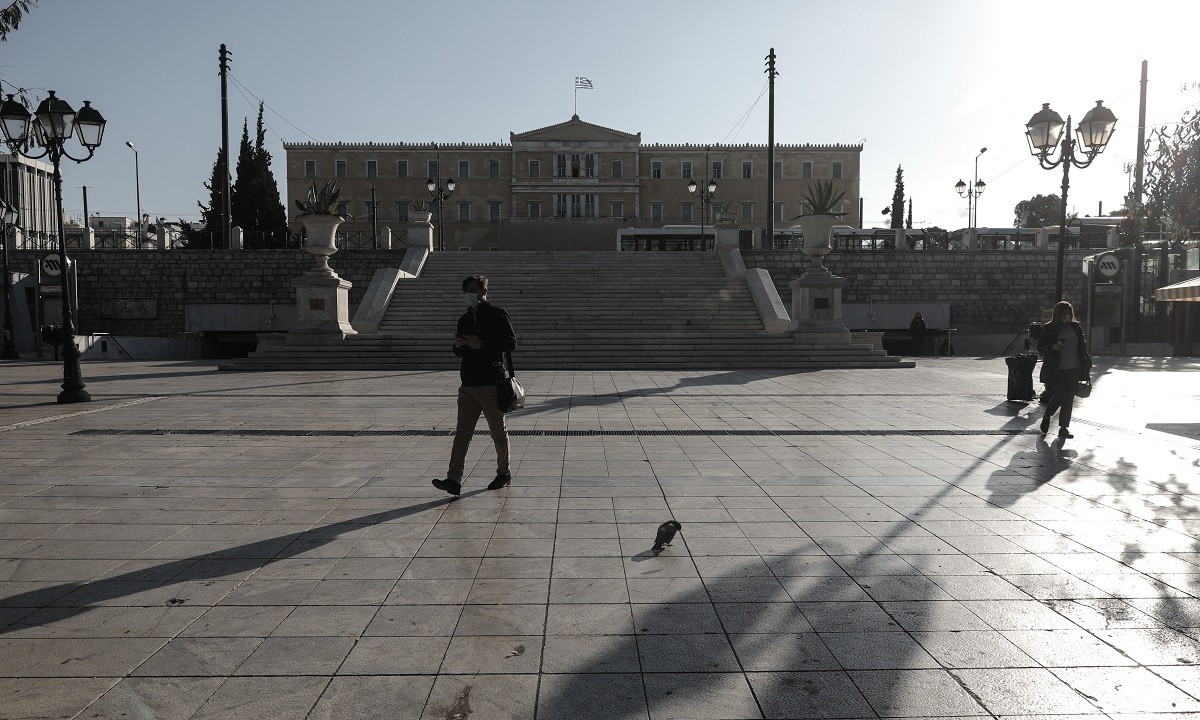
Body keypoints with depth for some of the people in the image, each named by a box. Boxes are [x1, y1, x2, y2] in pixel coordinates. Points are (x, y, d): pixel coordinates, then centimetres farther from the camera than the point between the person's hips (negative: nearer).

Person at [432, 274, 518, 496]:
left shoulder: (497, 315, -4)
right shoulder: (465, 319, 17)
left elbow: (511, 343, -12)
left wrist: (482, 344, -19)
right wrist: (458, 346, 0)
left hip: (491, 385, -6)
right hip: (468, 384, 6)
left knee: (498, 432, 6)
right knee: (462, 432, -1)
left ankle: (504, 473, 22)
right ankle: (454, 480, -5)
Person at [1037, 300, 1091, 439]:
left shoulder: (1075, 327, 9)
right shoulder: (1049, 328, -4)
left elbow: (1082, 345, 17)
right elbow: (1040, 347, -1)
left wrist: (1086, 362, 10)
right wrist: (1052, 347, -20)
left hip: (1074, 369, 4)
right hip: (1057, 369, -4)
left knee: (1069, 398, 4)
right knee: (1059, 396, -7)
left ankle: (1064, 427, 11)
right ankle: (1046, 417, 23)